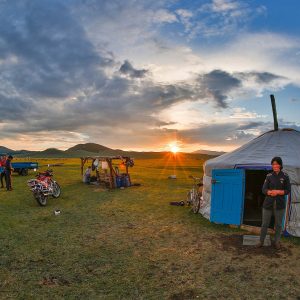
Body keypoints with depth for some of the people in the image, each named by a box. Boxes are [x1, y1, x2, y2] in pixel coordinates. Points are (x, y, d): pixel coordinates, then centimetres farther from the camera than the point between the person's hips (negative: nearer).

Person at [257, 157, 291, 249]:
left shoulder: (285, 176, -3)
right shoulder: (269, 176, -1)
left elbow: (288, 190, -3)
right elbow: (264, 190, -4)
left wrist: (278, 192, -19)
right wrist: (271, 192, -23)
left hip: (280, 204, 0)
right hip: (268, 204, 0)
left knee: (278, 224, 13)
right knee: (265, 224, 9)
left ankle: (276, 241, 33)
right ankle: (261, 241, 25)